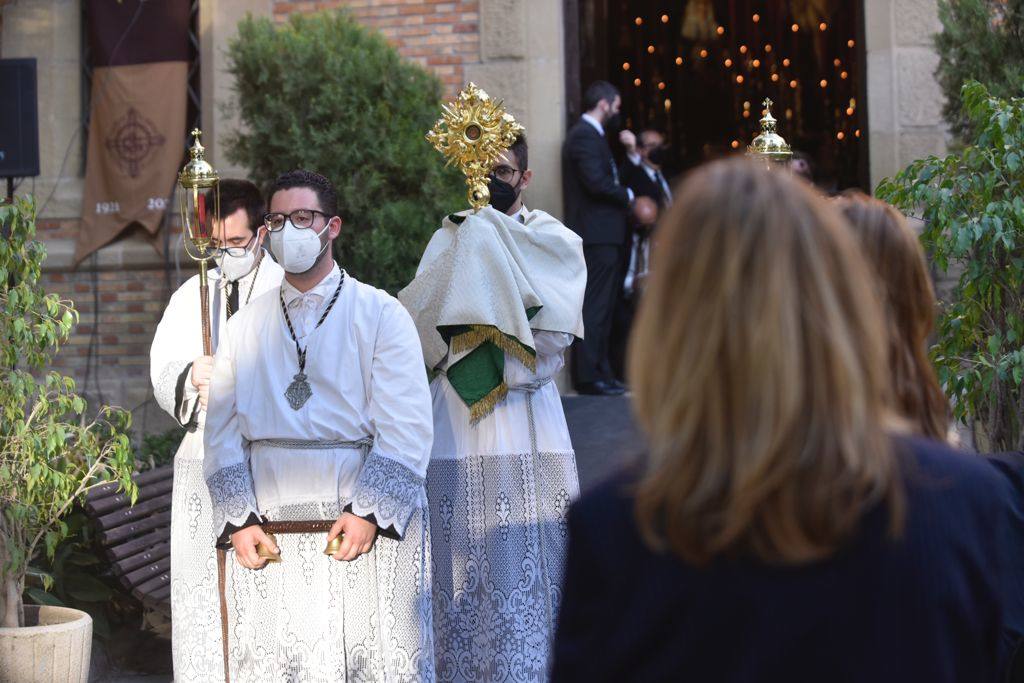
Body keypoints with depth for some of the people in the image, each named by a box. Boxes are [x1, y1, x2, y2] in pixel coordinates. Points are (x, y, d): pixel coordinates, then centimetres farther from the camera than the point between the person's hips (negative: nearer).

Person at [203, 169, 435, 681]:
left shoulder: (380, 314, 3)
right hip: (267, 539, 3)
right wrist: (238, 520, -4)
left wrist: (367, 512, -14)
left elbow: (405, 428, -5)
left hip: (363, 527, -3)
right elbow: (222, 431, 8)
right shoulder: (245, 327, 13)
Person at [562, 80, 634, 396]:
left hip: (603, 236, 11)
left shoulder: (590, 134, 21)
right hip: (596, 236, -11)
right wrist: (627, 195, -9)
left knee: (601, 309, 13)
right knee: (594, 309, -9)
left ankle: (600, 373, 17)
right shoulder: (584, 136, -12)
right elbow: (596, 181, -22)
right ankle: (589, 376, -7)